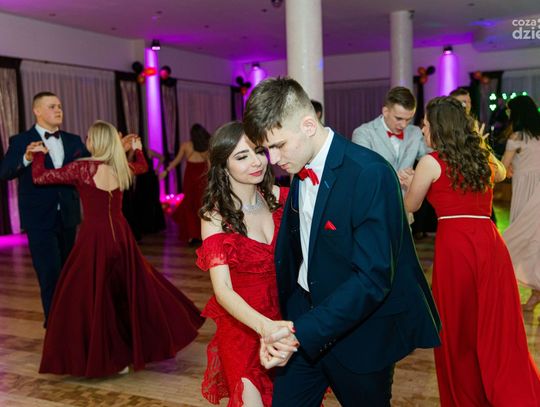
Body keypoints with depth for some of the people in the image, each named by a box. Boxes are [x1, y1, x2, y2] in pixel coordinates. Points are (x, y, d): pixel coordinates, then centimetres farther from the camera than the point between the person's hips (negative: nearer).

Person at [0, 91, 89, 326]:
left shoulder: (73, 141, 7)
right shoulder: (21, 141, -6)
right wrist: (26, 159, -37)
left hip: (68, 217, 5)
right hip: (40, 219, -4)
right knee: (51, 275, -5)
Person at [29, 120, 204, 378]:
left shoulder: (82, 168, -12)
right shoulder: (122, 168, 3)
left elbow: (39, 177, -6)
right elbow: (143, 167, 27)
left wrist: (39, 154, 12)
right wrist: (138, 149, 47)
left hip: (95, 237, -5)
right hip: (120, 235, 6)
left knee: (89, 297, 6)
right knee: (132, 290, 17)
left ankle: (98, 358, 11)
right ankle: (138, 347, 29)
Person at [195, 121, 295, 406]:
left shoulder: (279, 197, -7)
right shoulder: (215, 216, -17)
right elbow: (223, 290, -25)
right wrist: (265, 326, -39)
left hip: (285, 319, 4)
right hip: (242, 326, -3)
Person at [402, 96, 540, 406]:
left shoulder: (431, 162, -2)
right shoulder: (484, 158, 14)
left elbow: (411, 205, 12)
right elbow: (501, 173, 40)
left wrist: (409, 181, 32)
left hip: (455, 245, -5)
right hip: (490, 243, 5)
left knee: (458, 332, 11)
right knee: (499, 333, 9)